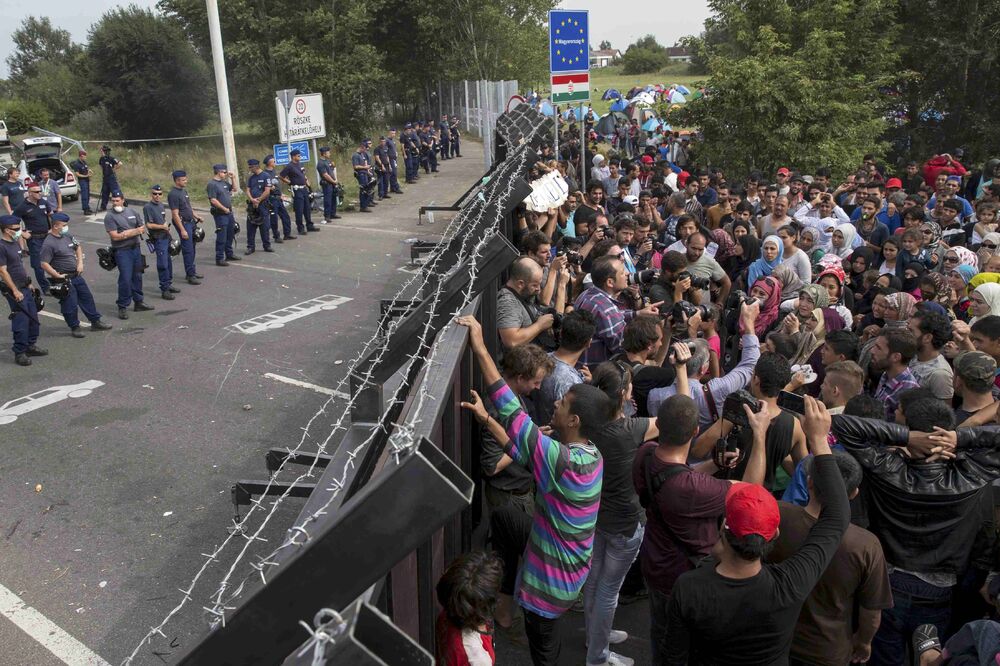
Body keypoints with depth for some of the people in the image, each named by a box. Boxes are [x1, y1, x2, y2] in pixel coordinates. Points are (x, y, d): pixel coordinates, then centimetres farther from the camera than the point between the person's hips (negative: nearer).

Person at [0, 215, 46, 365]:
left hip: (25, 287, 9)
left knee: (33, 318, 14)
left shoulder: (15, 243, 9)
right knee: (21, 321, -6)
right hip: (14, 290, -9)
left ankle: (31, 345, 28)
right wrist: (15, 291, -19)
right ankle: (19, 353, 3)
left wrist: (28, 282, 20)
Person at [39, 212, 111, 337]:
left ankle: (95, 322, 26)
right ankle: (75, 327, 15)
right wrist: (58, 276, -20)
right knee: (70, 304, 1)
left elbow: (78, 247, 22)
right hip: (64, 279, -8)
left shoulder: (67, 236, 5)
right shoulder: (49, 243, -19)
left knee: (87, 297, 14)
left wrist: (80, 263, 10)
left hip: (76, 275, 8)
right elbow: (44, 264, -22)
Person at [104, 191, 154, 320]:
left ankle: (138, 302, 26)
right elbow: (115, 236, -15)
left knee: (137, 276, 13)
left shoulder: (132, 212, 9)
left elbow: (143, 228, 7)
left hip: (136, 248, 6)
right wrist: (134, 232, -13)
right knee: (125, 279, -9)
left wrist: (127, 233, -11)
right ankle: (123, 307, 0)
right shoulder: (110, 216, -8)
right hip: (122, 251, -6)